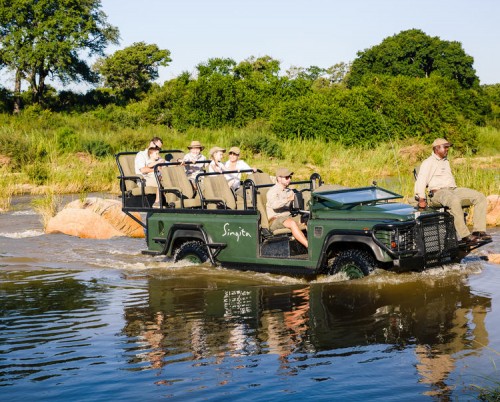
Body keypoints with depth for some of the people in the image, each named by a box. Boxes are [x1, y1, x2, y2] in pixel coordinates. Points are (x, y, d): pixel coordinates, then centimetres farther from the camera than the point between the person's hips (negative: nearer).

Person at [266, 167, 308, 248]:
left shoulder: (289, 191, 18)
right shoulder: (272, 191, -6)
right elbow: (274, 204, -27)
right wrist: (288, 199, -36)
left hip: (288, 217, 7)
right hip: (275, 220, -7)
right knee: (292, 223, -35)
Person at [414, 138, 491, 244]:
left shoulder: (446, 161, 28)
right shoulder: (428, 163, 2)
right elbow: (421, 181, -9)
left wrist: (457, 192, 20)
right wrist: (421, 199, -19)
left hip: (453, 189, 8)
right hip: (438, 192, -8)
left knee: (480, 198, -10)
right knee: (454, 201, -41)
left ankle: (479, 231, -18)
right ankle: (465, 236, -40)